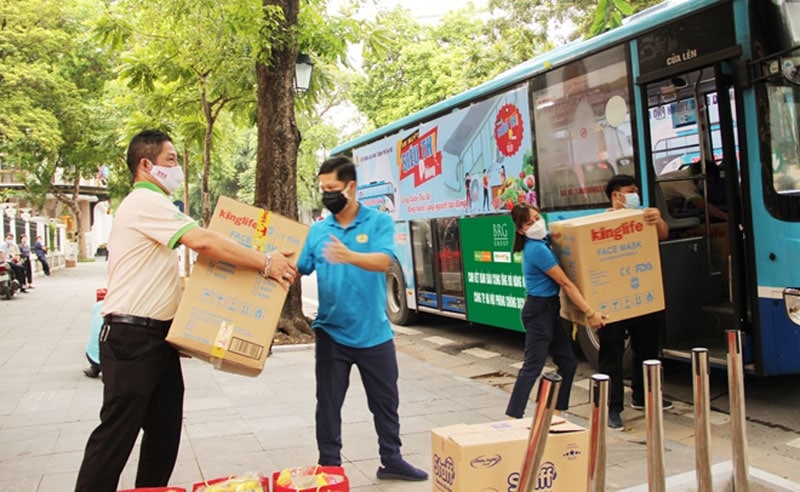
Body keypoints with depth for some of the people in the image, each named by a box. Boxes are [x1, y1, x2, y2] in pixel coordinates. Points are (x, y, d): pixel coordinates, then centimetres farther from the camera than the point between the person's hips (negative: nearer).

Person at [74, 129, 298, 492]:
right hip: (131, 337, -10)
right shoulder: (146, 202, -14)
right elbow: (203, 242, -25)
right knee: (117, 433, -3)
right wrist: (265, 263, -21)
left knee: (164, 429, 13)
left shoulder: (152, 205, 19)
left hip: (157, 335, 10)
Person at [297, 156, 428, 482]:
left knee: (386, 400, 13)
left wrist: (350, 256, -40)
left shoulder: (379, 222, -6)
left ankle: (391, 460, 30)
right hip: (331, 333, 1)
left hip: (373, 333, -1)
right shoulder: (317, 230, 3)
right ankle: (329, 465, 23)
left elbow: (383, 262, -23)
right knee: (328, 403, 9)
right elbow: (299, 270, 2)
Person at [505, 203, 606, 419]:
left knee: (567, 362, 13)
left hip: (549, 310, 10)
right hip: (539, 311, -10)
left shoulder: (542, 242, 7)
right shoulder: (537, 249, -21)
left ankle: (555, 413, 21)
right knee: (533, 366, -9)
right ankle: (512, 418, -6)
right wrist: (590, 313, -15)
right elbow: (566, 283, -18)